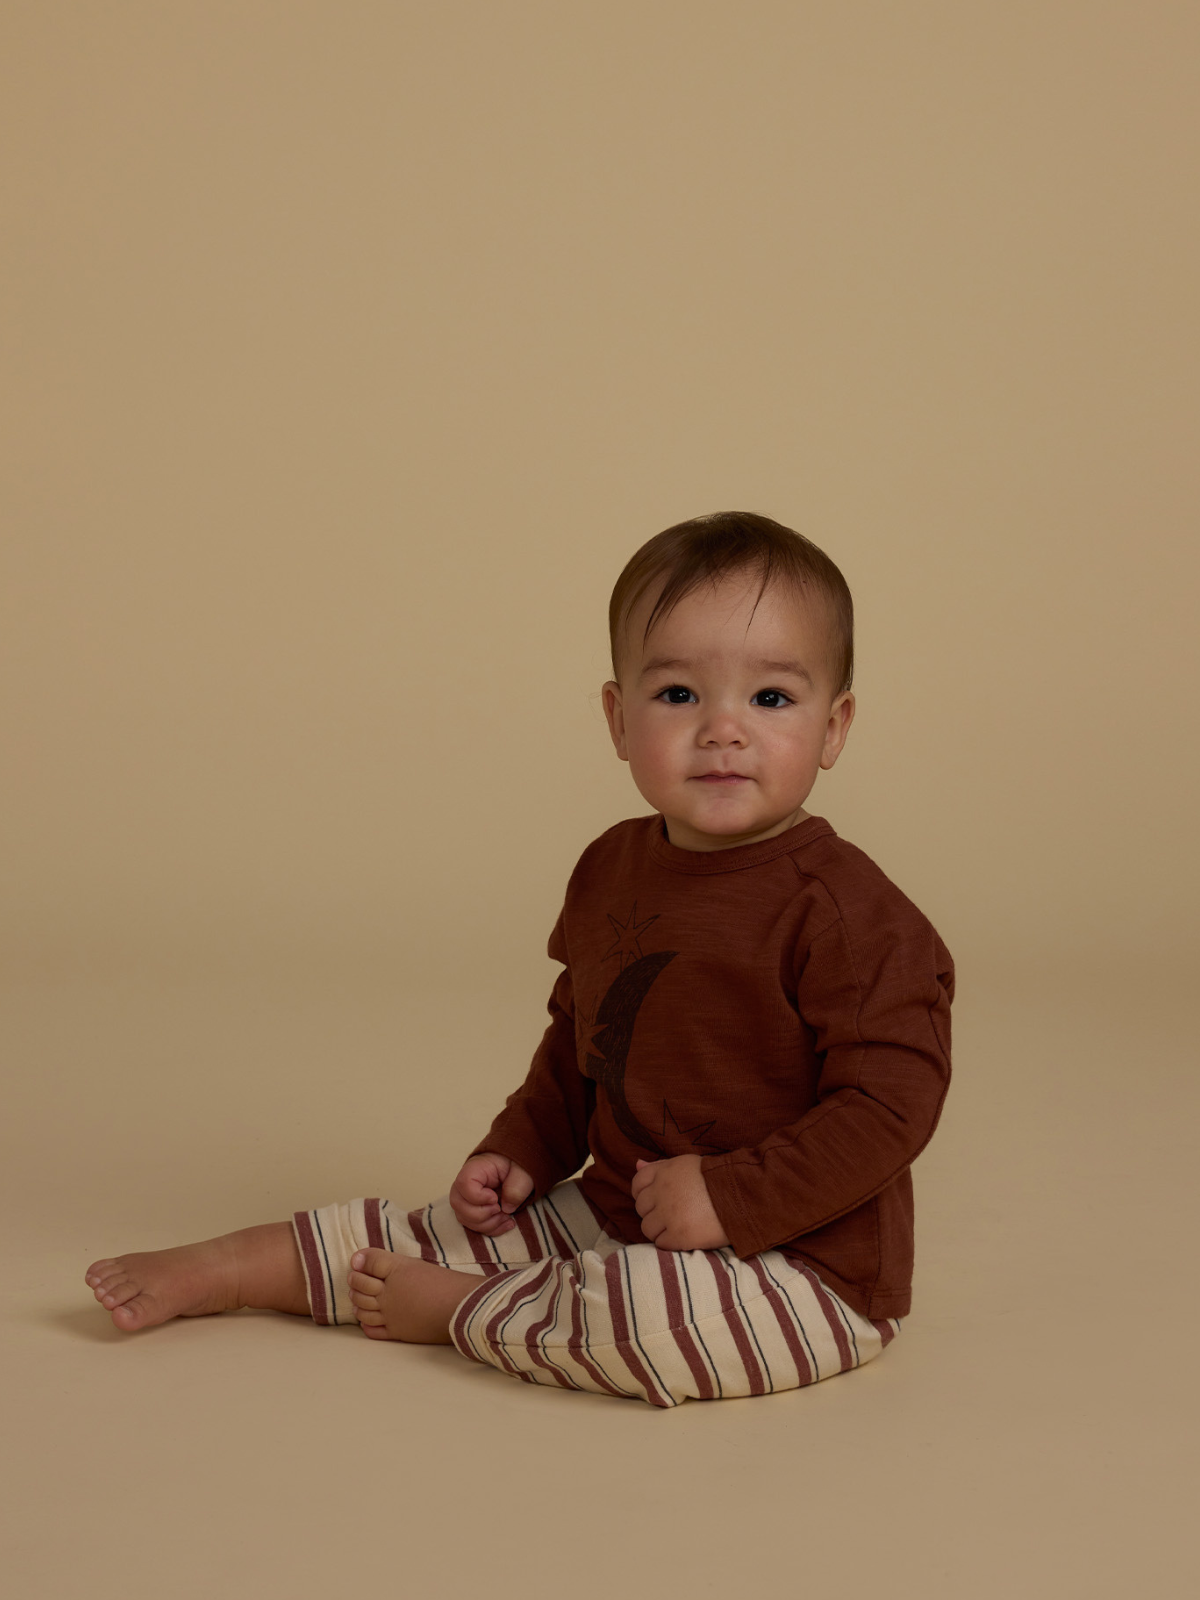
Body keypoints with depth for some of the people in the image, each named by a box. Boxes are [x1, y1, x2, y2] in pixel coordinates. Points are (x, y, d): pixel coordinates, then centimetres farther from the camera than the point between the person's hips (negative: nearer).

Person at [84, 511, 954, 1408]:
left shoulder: (844, 913, -21)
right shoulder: (612, 872, 5)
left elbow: (892, 1101, -23)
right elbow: (579, 1038, 21)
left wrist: (728, 1198, -25)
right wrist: (522, 1150, 10)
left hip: (801, 1263, -7)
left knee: (640, 1315, -33)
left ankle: (454, 1309, -4)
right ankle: (227, 1270, 29)